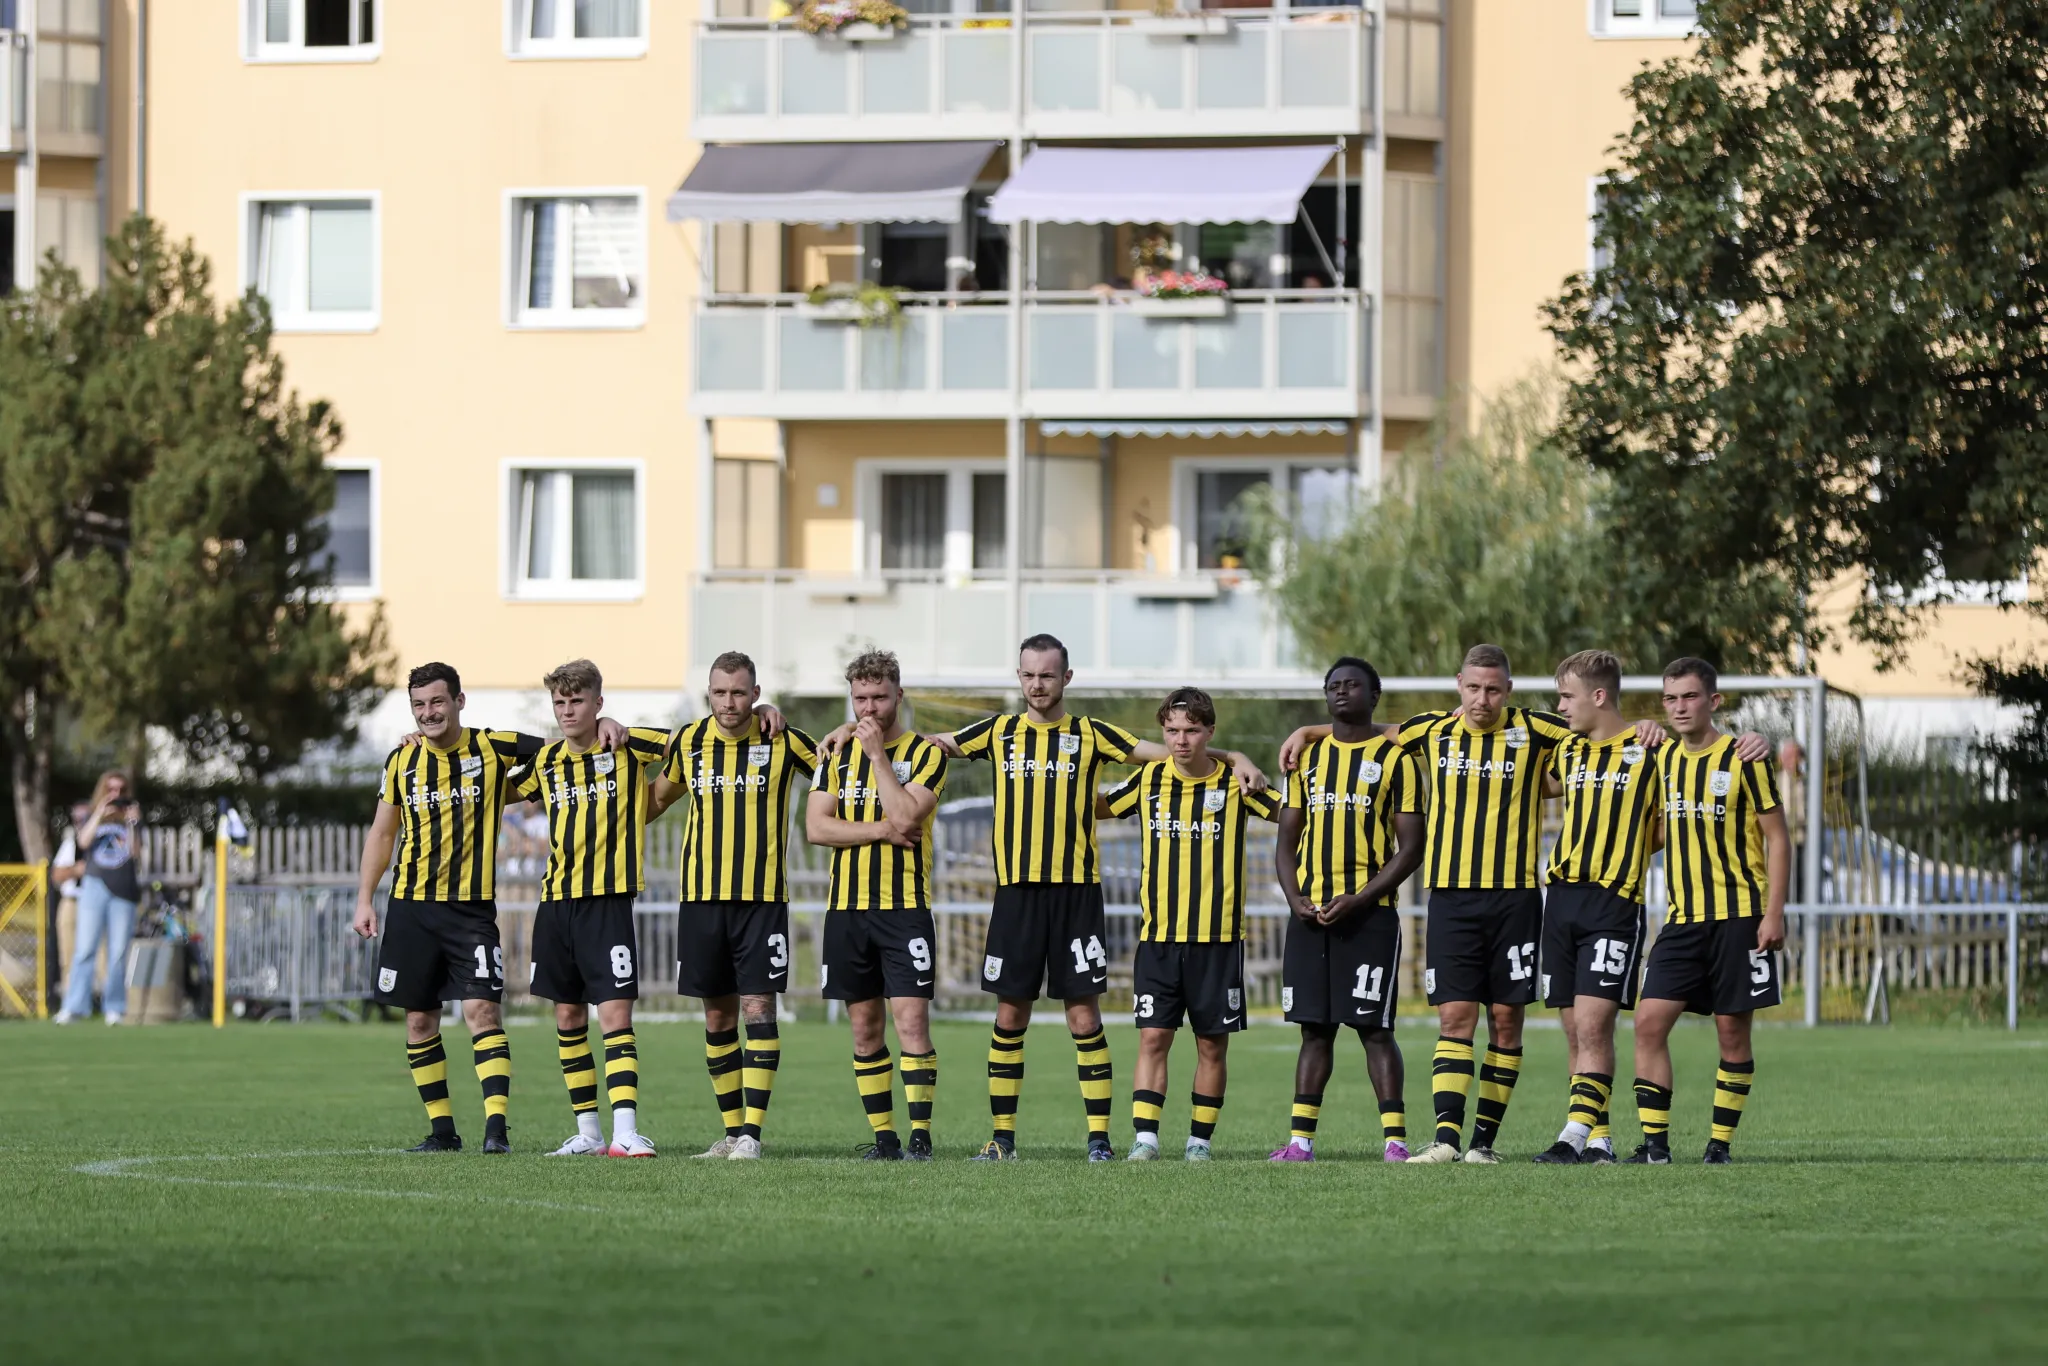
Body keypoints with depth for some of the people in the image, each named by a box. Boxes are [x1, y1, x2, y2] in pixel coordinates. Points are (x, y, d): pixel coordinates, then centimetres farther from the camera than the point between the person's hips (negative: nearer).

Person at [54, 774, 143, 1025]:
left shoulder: (131, 819, 12)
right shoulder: (92, 817, 13)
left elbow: (136, 853, -1)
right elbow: (83, 842, -6)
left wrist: (132, 823, -12)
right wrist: (100, 814, -12)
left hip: (123, 891, 1)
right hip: (95, 885, -1)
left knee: (118, 952, 0)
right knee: (85, 947, -8)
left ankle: (114, 1007, 5)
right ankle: (74, 1006, -11)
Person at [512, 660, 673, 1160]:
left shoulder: (629, 748, -2)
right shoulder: (545, 761, 10)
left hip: (609, 901, -5)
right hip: (556, 902, 5)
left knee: (615, 1013, -13)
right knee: (568, 1015, 8)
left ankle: (626, 1131, -19)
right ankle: (587, 1131, 16)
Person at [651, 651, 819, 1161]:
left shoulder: (783, 742, -2)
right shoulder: (688, 742, 6)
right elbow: (659, 797, 23)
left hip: (763, 898, -3)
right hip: (702, 897, 3)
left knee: (758, 1007, -10)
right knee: (717, 1016, 6)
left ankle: (752, 1132, -11)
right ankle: (732, 1129, 14)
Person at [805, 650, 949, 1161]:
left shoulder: (925, 753, -1)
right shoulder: (838, 754, 11)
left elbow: (904, 817, -16)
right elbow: (816, 826, 1)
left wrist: (878, 753, -12)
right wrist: (881, 831, -9)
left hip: (904, 907, -4)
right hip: (846, 907, 4)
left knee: (912, 1021, -11)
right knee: (865, 1029, 5)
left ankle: (920, 1135, -9)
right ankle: (883, 1136, 11)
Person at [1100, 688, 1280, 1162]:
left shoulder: (1236, 783, -1)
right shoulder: (1149, 780, 6)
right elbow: (1096, 806, 21)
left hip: (1218, 939, -1)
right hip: (1158, 936, 1)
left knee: (1212, 1046, 4)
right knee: (1152, 1038, -6)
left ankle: (1200, 1141, 13)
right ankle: (1144, 1137, -7)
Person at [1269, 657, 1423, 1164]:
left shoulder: (1395, 758, 1)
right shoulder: (1307, 757, 15)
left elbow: (1411, 846, -4)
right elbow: (1287, 838, 17)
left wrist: (1359, 899, -14)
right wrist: (1295, 898, -2)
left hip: (1368, 913, -4)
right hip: (1310, 914, 4)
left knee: (1374, 1027, -7)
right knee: (1315, 1028, 6)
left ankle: (1394, 1139, -6)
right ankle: (1301, 1138, 7)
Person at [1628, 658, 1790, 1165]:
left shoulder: (1743, 759, -6)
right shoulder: (1661, 758, 10)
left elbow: (1777, 838, -4)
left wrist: (1774, 914, -10)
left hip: (1740, 916, -5)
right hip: (1683, 917, 5)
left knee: (1732, 1032, 0)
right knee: (1649, 1021, -7)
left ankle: (1720, 1143, 9)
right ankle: (1655, 1143, -4)